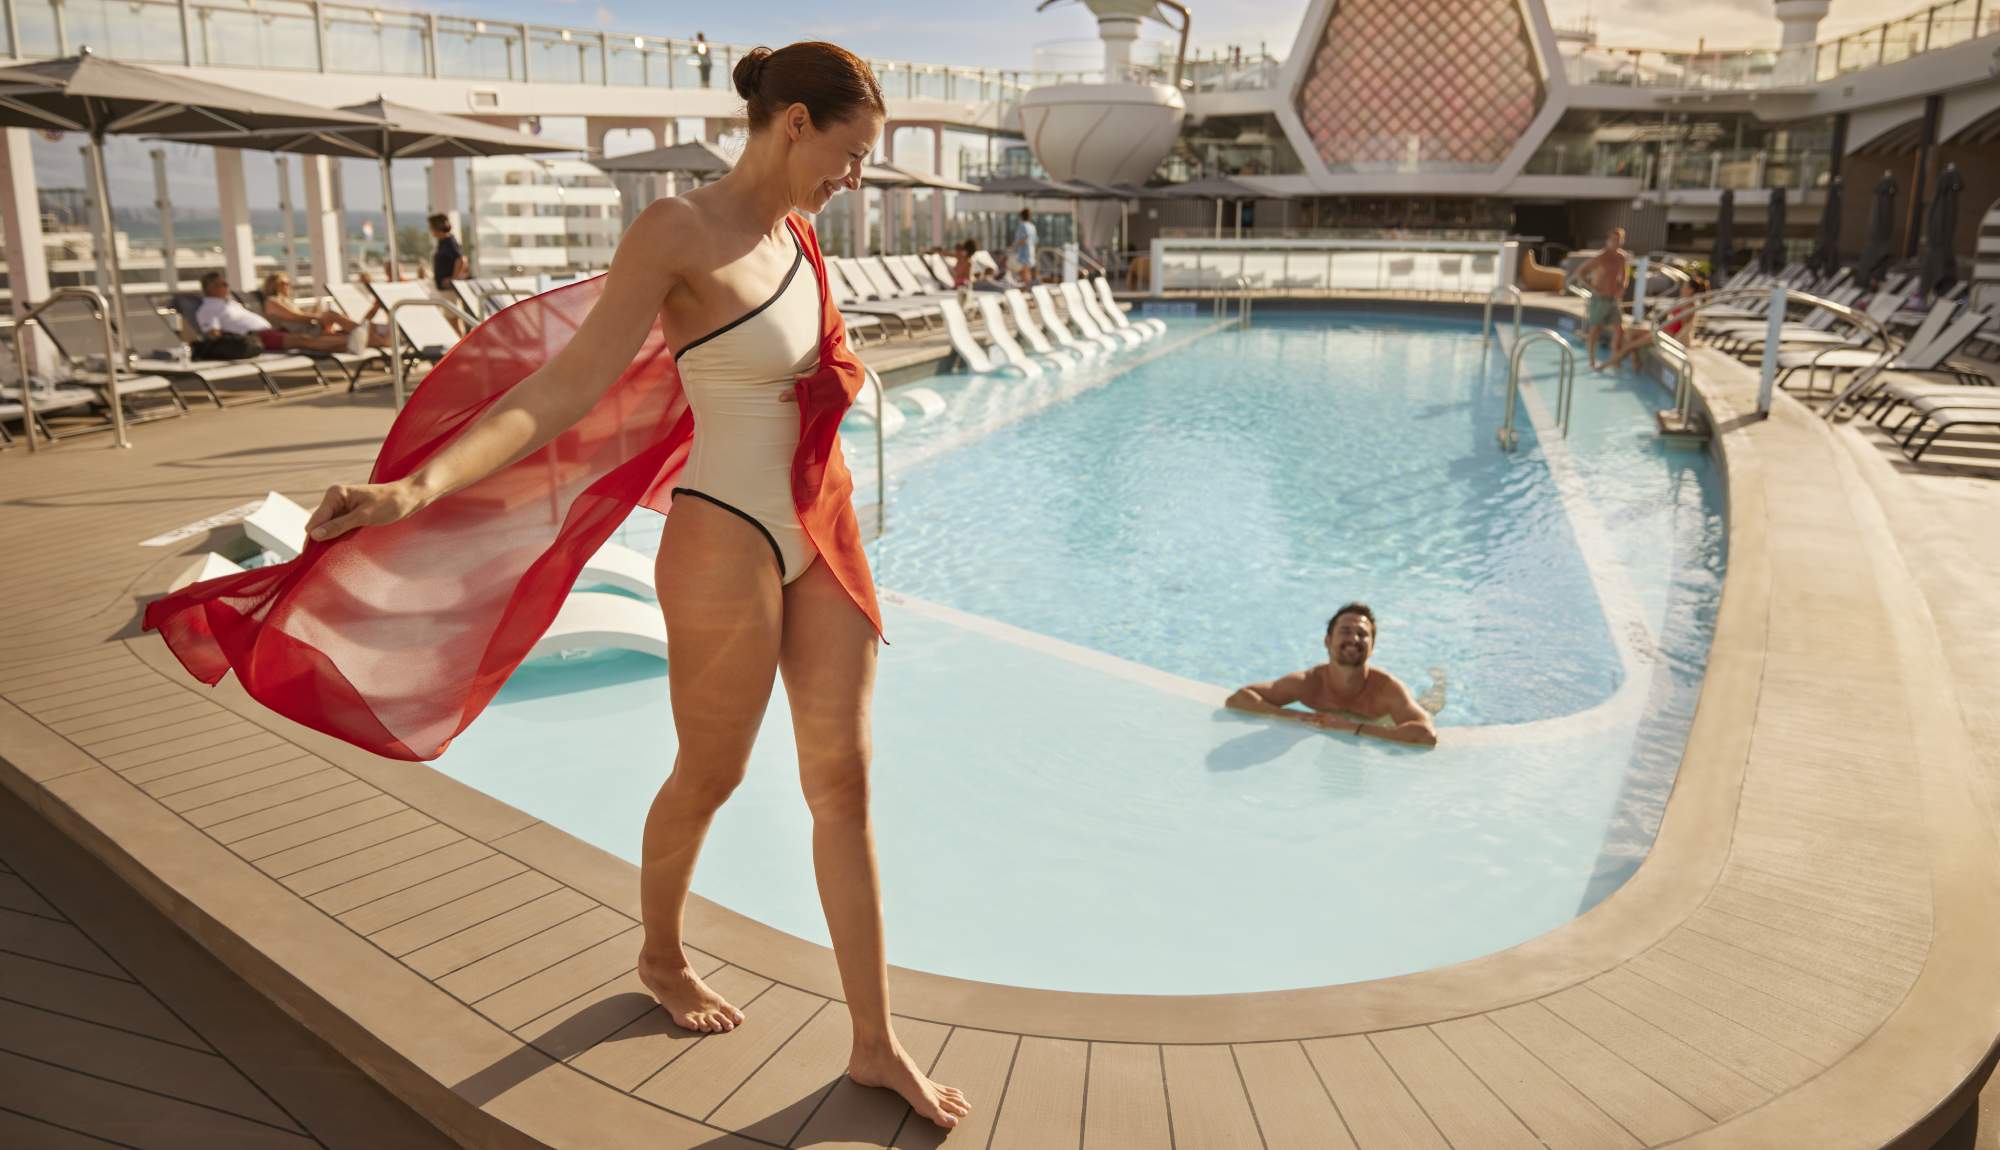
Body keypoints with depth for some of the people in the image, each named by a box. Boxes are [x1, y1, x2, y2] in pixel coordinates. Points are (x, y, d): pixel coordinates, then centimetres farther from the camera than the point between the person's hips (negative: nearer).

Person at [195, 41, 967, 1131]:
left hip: (820, 540, 7)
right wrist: (414, 488, -33)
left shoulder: (792, 235, 7)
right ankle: (661, 957, 45)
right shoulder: (677, 231, -16)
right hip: (728, 544, -7)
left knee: (842, 782, 8)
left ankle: (874, 1046, 21)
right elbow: (567, 388, -24)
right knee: (707, 777, 13)